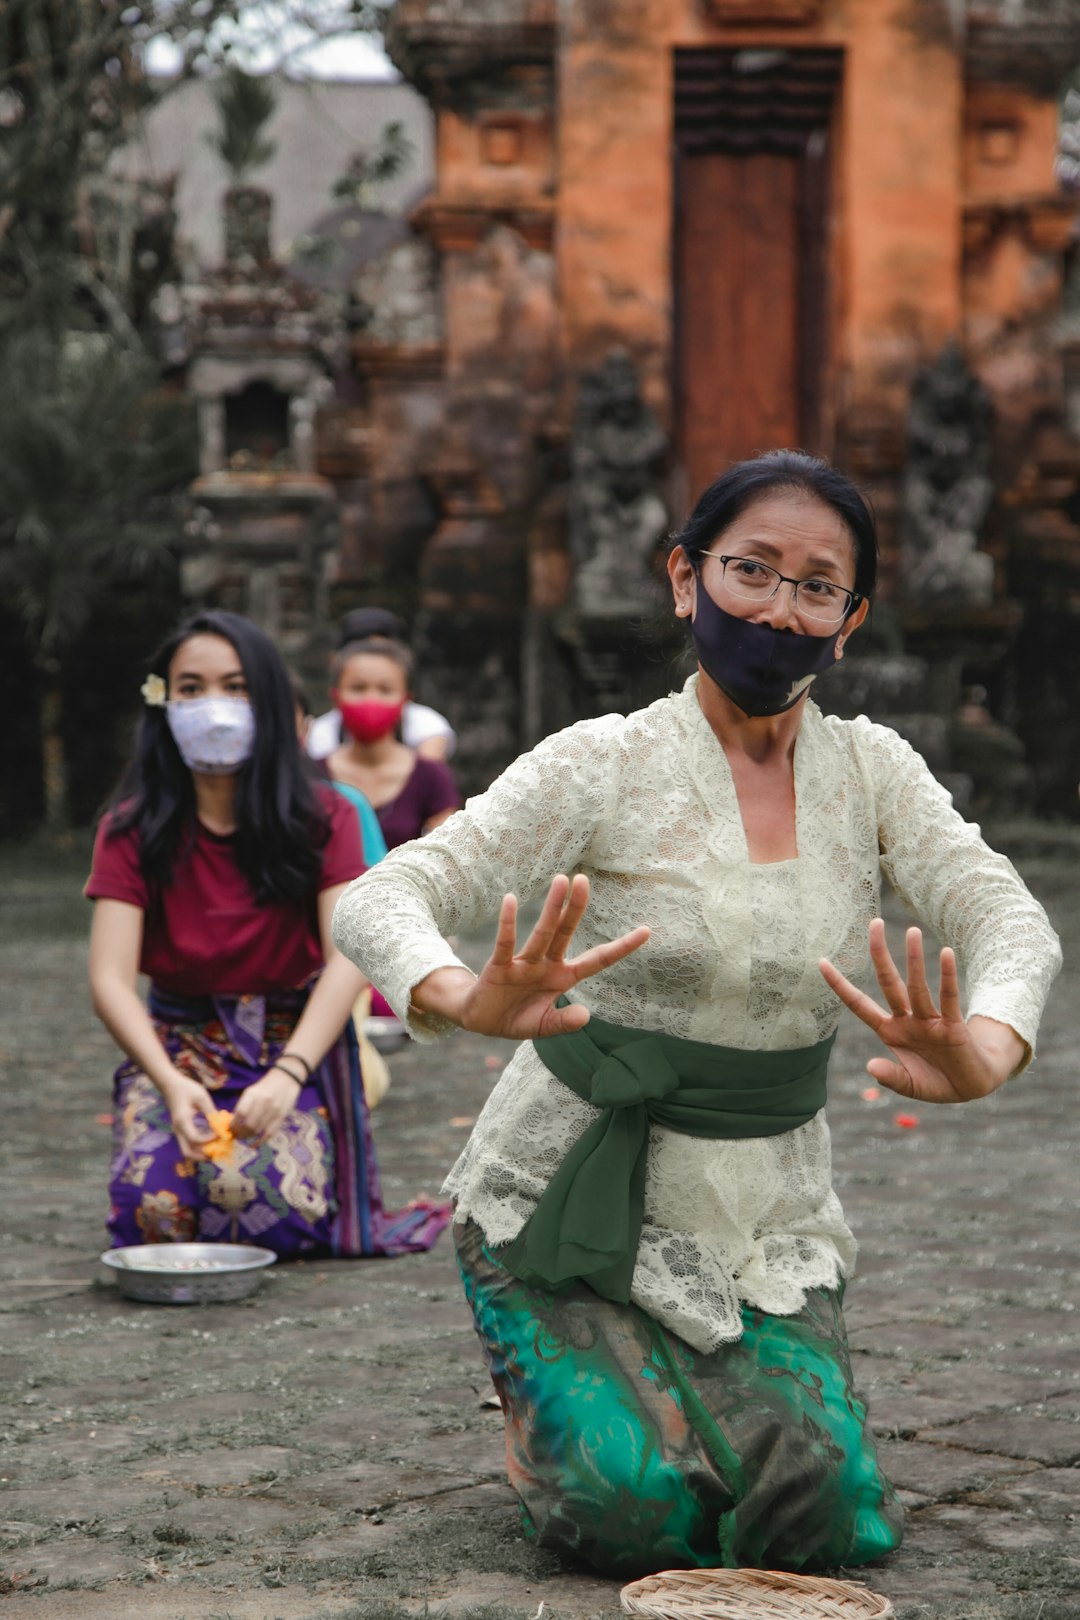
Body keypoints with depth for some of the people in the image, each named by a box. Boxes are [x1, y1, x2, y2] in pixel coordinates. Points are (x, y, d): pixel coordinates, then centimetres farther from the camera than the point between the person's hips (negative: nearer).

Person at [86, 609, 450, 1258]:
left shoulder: (322, 819, -2)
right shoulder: (133, 831, -2)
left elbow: (348, 959, -14)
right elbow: (111, 980, -13)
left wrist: (288, 1075, -32)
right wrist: (173, 1084, -32)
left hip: (296, 1041, -1)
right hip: (178, 1044, 1)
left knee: (266, 1200, -30)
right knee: (154, 1207, -28)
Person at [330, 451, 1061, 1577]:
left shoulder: (872, 771, 0)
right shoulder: (607, 764, -12)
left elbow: (1006, 916, -15)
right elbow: (377, 902, -21)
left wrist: (985, 1053, -40)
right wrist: (467, 1001, -45)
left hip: (769, 1220, 3)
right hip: (574, 1208, -3)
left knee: (819, 1517, -15)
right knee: (643, 1517, -19)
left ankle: (717, 1398, 19)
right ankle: (550, 1412, 16)